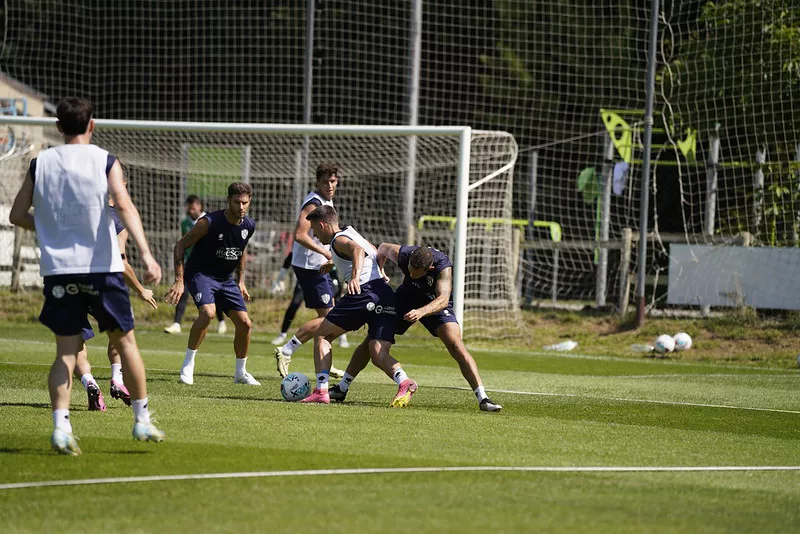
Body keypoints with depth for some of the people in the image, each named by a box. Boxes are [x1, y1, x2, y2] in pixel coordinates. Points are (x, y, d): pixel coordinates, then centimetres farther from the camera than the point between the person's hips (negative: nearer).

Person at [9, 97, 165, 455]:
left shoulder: (41, 163, 6)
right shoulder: (105, 161, -2)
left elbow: (17, 215, 8)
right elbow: (124, 206, -16)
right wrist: (146, 254, -24)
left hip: (58, 269, 2)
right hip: (101, 266, -2)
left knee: (66, 350, 3)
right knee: (125, 341, 13)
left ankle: (60, 425, -14)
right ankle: (142, 419, 17)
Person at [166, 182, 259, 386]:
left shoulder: (249, 226, -3)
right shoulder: (209, 222, -21)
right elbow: (181, 245, -14)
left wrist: (241, 281, 17)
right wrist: (179, 281, -19)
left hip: (226, 279, 6)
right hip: (200, 274, -6)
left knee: (245, 323, -1)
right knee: (208, 312, -32)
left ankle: (241, 373, 20)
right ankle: (188, 364, -18)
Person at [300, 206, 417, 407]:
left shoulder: (339, 240, 3)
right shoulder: (352, 234, 28)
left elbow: (357, 250, -20)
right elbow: (378, 254, 45)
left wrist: (355, 277, -37)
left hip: (365, 292, -8)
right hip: (386, 295, 8)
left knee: (321, 336, 8)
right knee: (378, 354, -4)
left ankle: (321, 390, -1)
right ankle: (404, 382, -34)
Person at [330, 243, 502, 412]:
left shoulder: (443, 266, -36)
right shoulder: (402, 254, -26)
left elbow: (443, 299, -48)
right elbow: (383, 248, -2)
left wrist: (421, 312, -64)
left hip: (436, 304, -3)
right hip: (407, 297, 3)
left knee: (456, 346, -23)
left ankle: (482, 398, -20)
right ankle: (342, 388, 13)